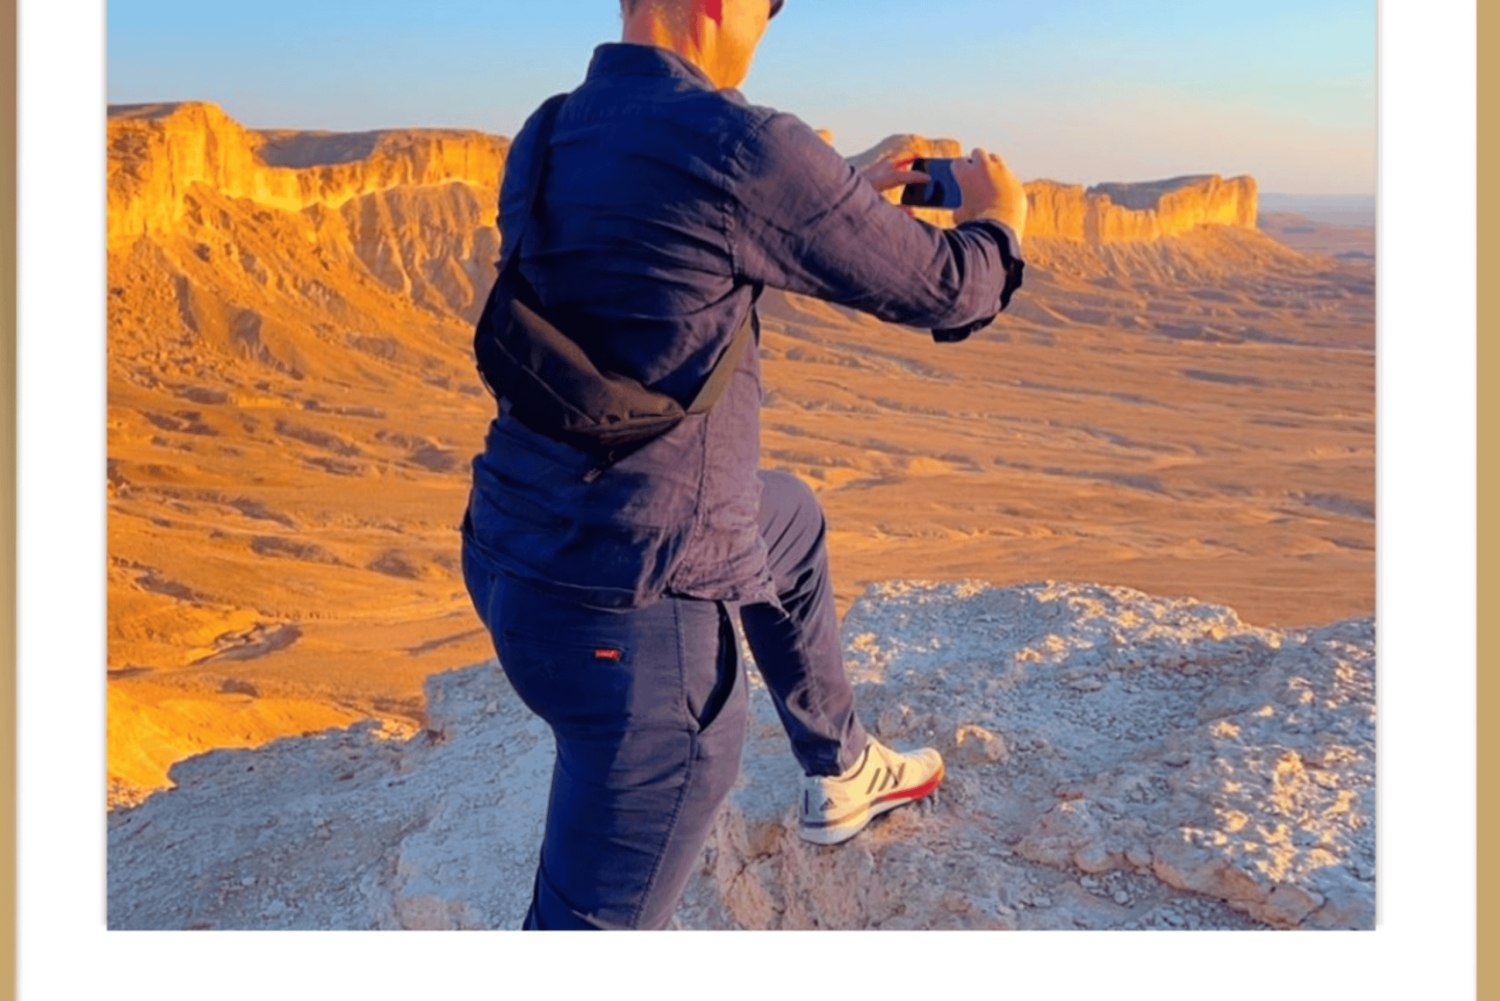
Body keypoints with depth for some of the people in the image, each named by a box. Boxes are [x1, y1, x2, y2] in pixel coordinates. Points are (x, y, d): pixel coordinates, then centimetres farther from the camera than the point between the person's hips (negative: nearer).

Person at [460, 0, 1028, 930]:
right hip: (629, 603, -9)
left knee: (789, 520, 33)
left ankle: (843, 774, 50)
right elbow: (939, 290, -8)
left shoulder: (547, 137, 5)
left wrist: (849, 194, 25)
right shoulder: (736, 145, -20)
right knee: (598, 913, 5)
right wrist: (998, 219, 14)